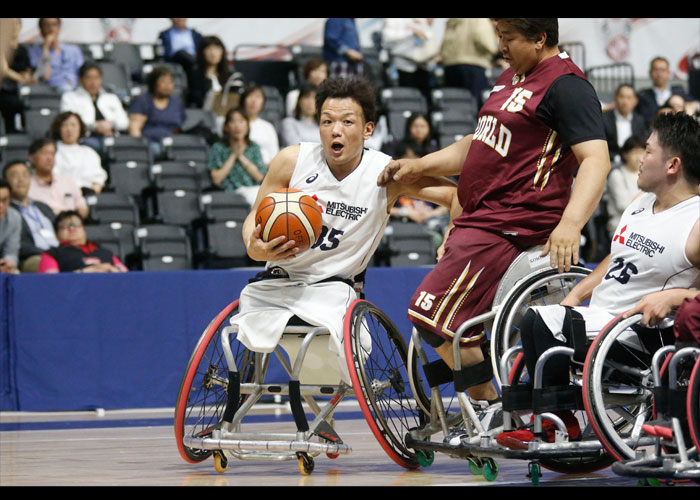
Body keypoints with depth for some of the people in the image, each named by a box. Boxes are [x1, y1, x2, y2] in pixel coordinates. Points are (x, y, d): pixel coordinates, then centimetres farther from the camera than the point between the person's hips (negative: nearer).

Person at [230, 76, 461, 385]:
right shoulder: (292, 161, -7)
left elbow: (456, 196, -5)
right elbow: (256, 216, 2)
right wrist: (254, 249, -20)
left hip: (331, 287, -2)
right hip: (276, 281, 2)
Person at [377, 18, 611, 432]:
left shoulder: (566, 85, -14)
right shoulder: (513, 77, 17)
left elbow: (596, 159, -24)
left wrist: (570, 223, -37)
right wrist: (419, 166, 19)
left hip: (511, 226, -11)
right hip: (479, 220, 11)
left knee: (432, 314, -16)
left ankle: (490, 407, -4)